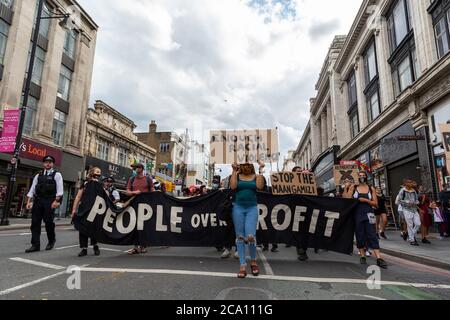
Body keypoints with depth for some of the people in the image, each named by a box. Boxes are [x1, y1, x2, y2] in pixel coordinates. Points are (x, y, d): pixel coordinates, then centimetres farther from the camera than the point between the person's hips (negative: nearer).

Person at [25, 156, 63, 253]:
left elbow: (60, 190, -7)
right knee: (35, 223, 2)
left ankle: (51, 241, 21)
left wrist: (56, 201, -17)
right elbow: (32, 189, 14)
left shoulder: (56, 175, 2)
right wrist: (29, 201, 4)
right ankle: (35, 245, 7)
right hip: (37, 200, 5)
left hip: (49, 201, -5)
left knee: (49, 222, -1)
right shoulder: (38, 176, 17)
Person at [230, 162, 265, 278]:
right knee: (240, 237, 3)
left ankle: (254, 261, 14)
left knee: (250, 236, -13)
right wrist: (234, 171, -5)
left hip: (252, 208, -1)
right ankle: (243, 266, 12)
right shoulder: (237, 176, 8)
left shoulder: (256, 176, 7)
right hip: (238, 208, 1)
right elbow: (233, 186, -10)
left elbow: (260, 186, -11)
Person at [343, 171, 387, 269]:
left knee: (372, 236, -6)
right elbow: (346, 199, -4)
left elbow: (375, 203, 4)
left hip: (368, 214, 0)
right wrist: (346, 188, -13)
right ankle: (363, 256, 17)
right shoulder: (353, 188, 5)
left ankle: (379, 259, -7)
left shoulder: (371, 189, 7)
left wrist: (366, 200, -11)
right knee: (360, 236, 5)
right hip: (357, 214, 0)